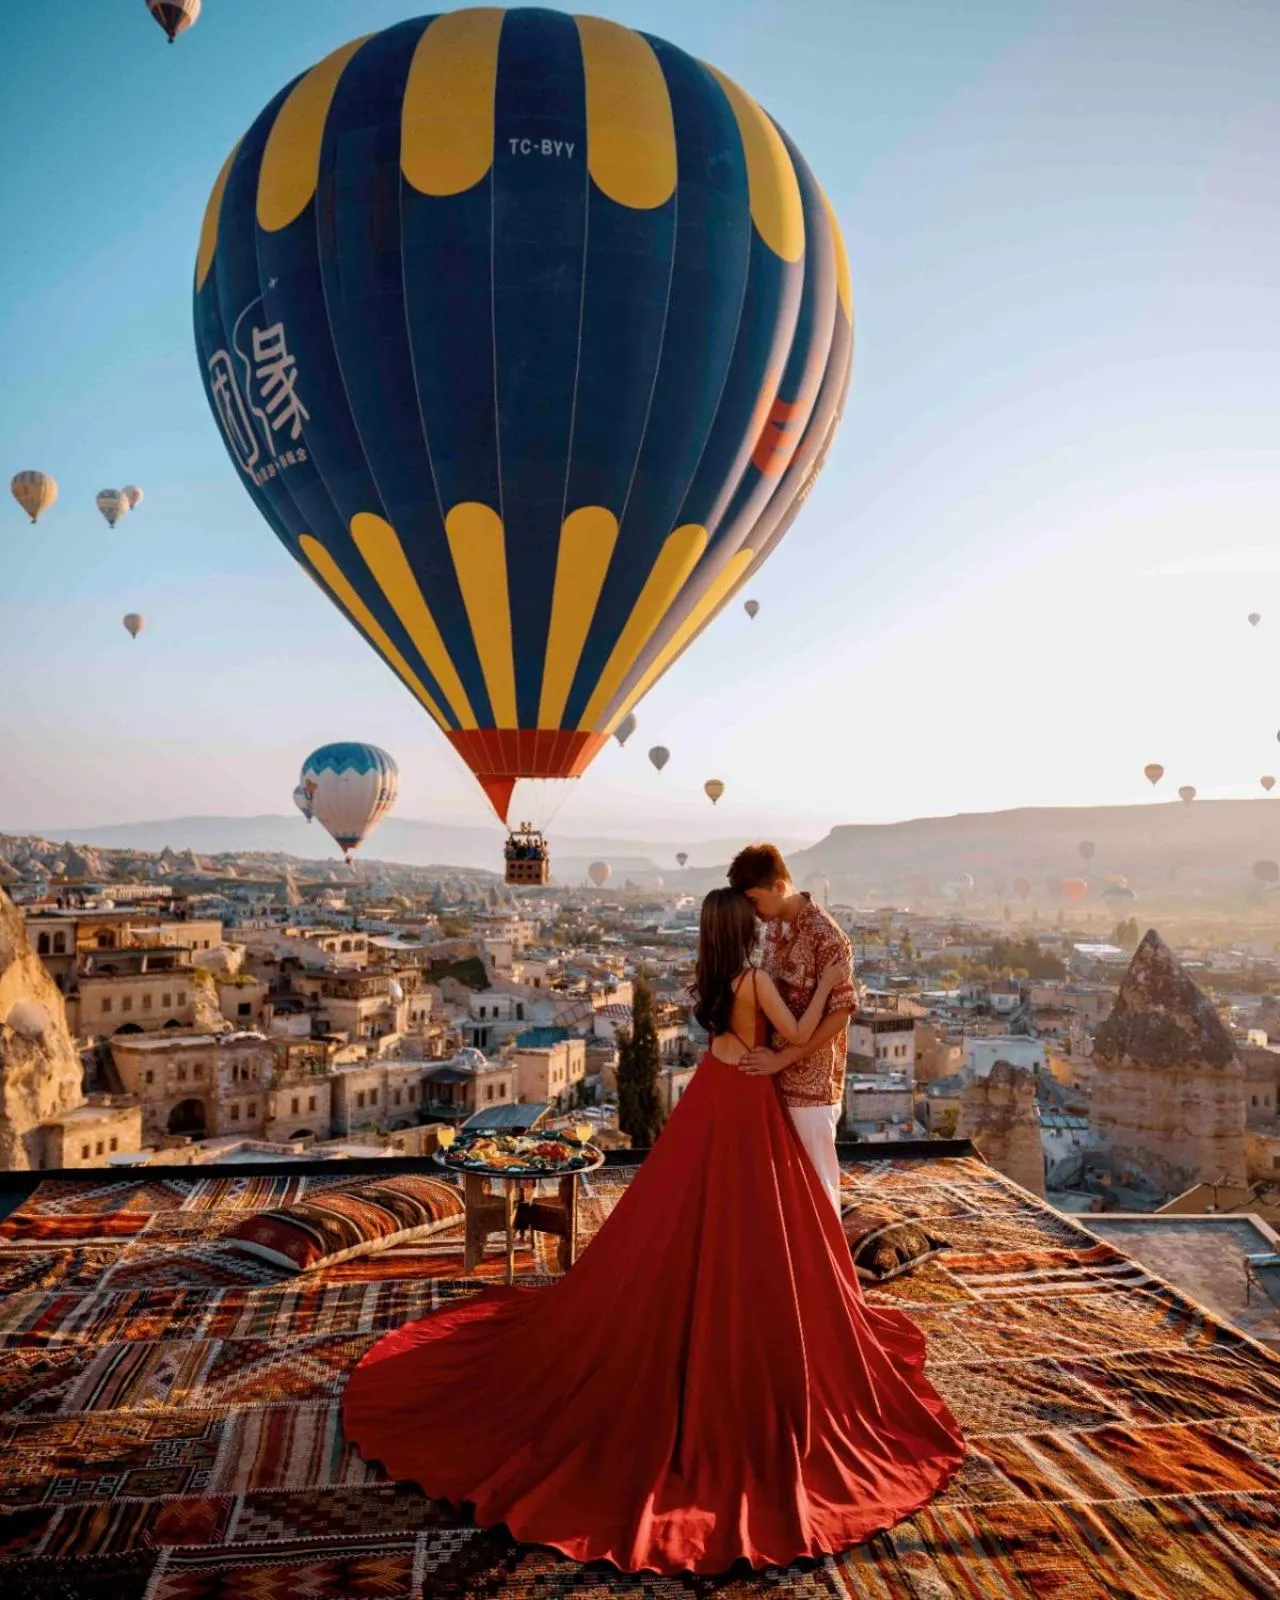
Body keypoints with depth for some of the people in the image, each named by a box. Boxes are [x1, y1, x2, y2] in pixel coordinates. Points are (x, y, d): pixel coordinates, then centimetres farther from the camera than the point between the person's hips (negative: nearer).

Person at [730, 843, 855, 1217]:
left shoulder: (824, 935, -20)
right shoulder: (773, 926, 6)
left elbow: (841, 1011, -21)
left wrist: (783, 1058, -22)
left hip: (810, 1078, -8)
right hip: (776, 1076, 8)